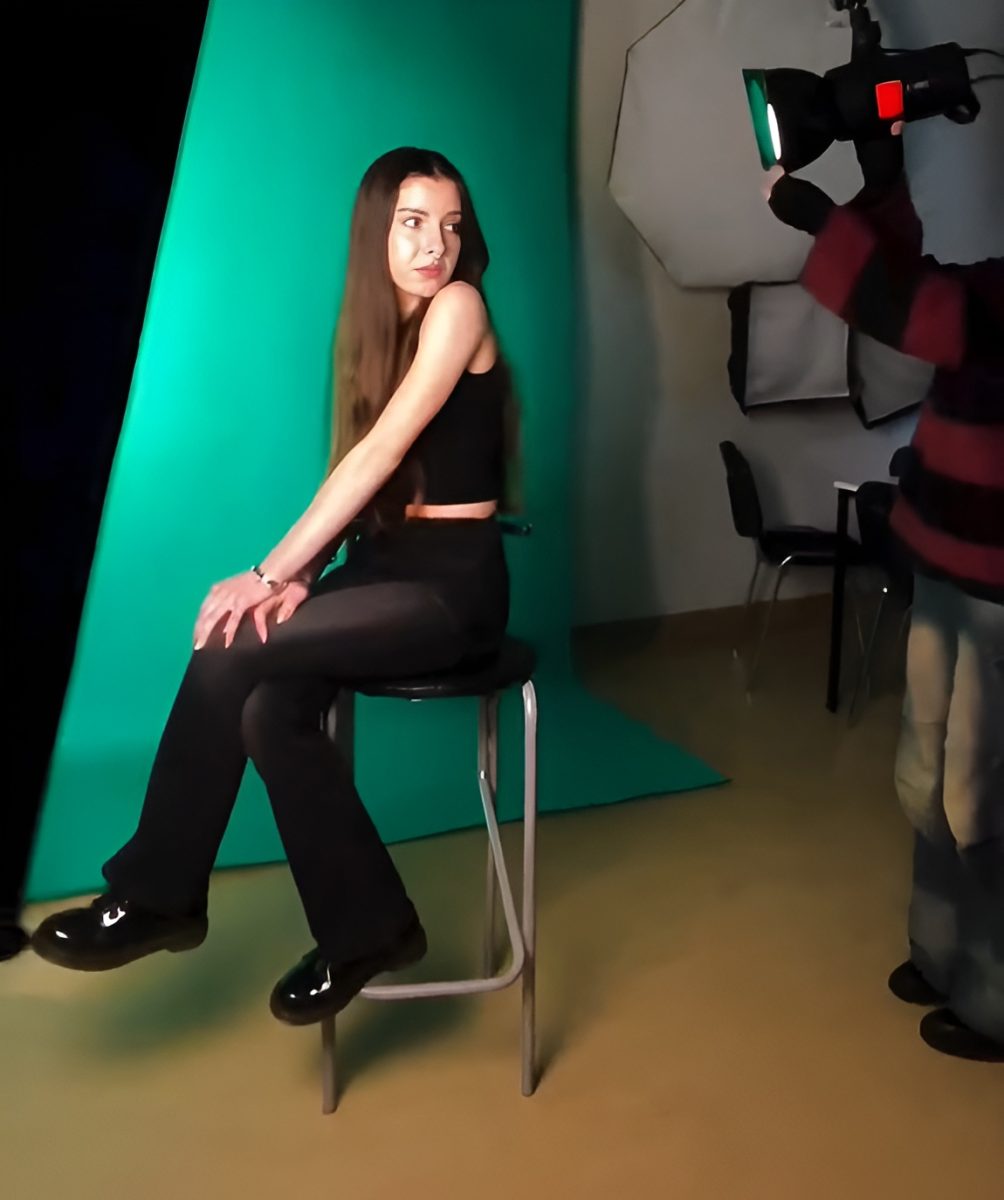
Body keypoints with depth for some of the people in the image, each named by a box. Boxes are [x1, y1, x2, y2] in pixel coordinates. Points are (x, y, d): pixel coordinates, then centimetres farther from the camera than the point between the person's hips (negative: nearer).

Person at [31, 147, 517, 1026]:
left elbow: (380, 454, -19)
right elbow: (357, 473, 5)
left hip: (455, 582, -6)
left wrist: (271, 573, -20)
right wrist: (301, 575, -12)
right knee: (271, 710, -19)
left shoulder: (459, 307, -11)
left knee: (232, 651, -21)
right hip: (385, 564, 6)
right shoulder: (378, 324, 12)